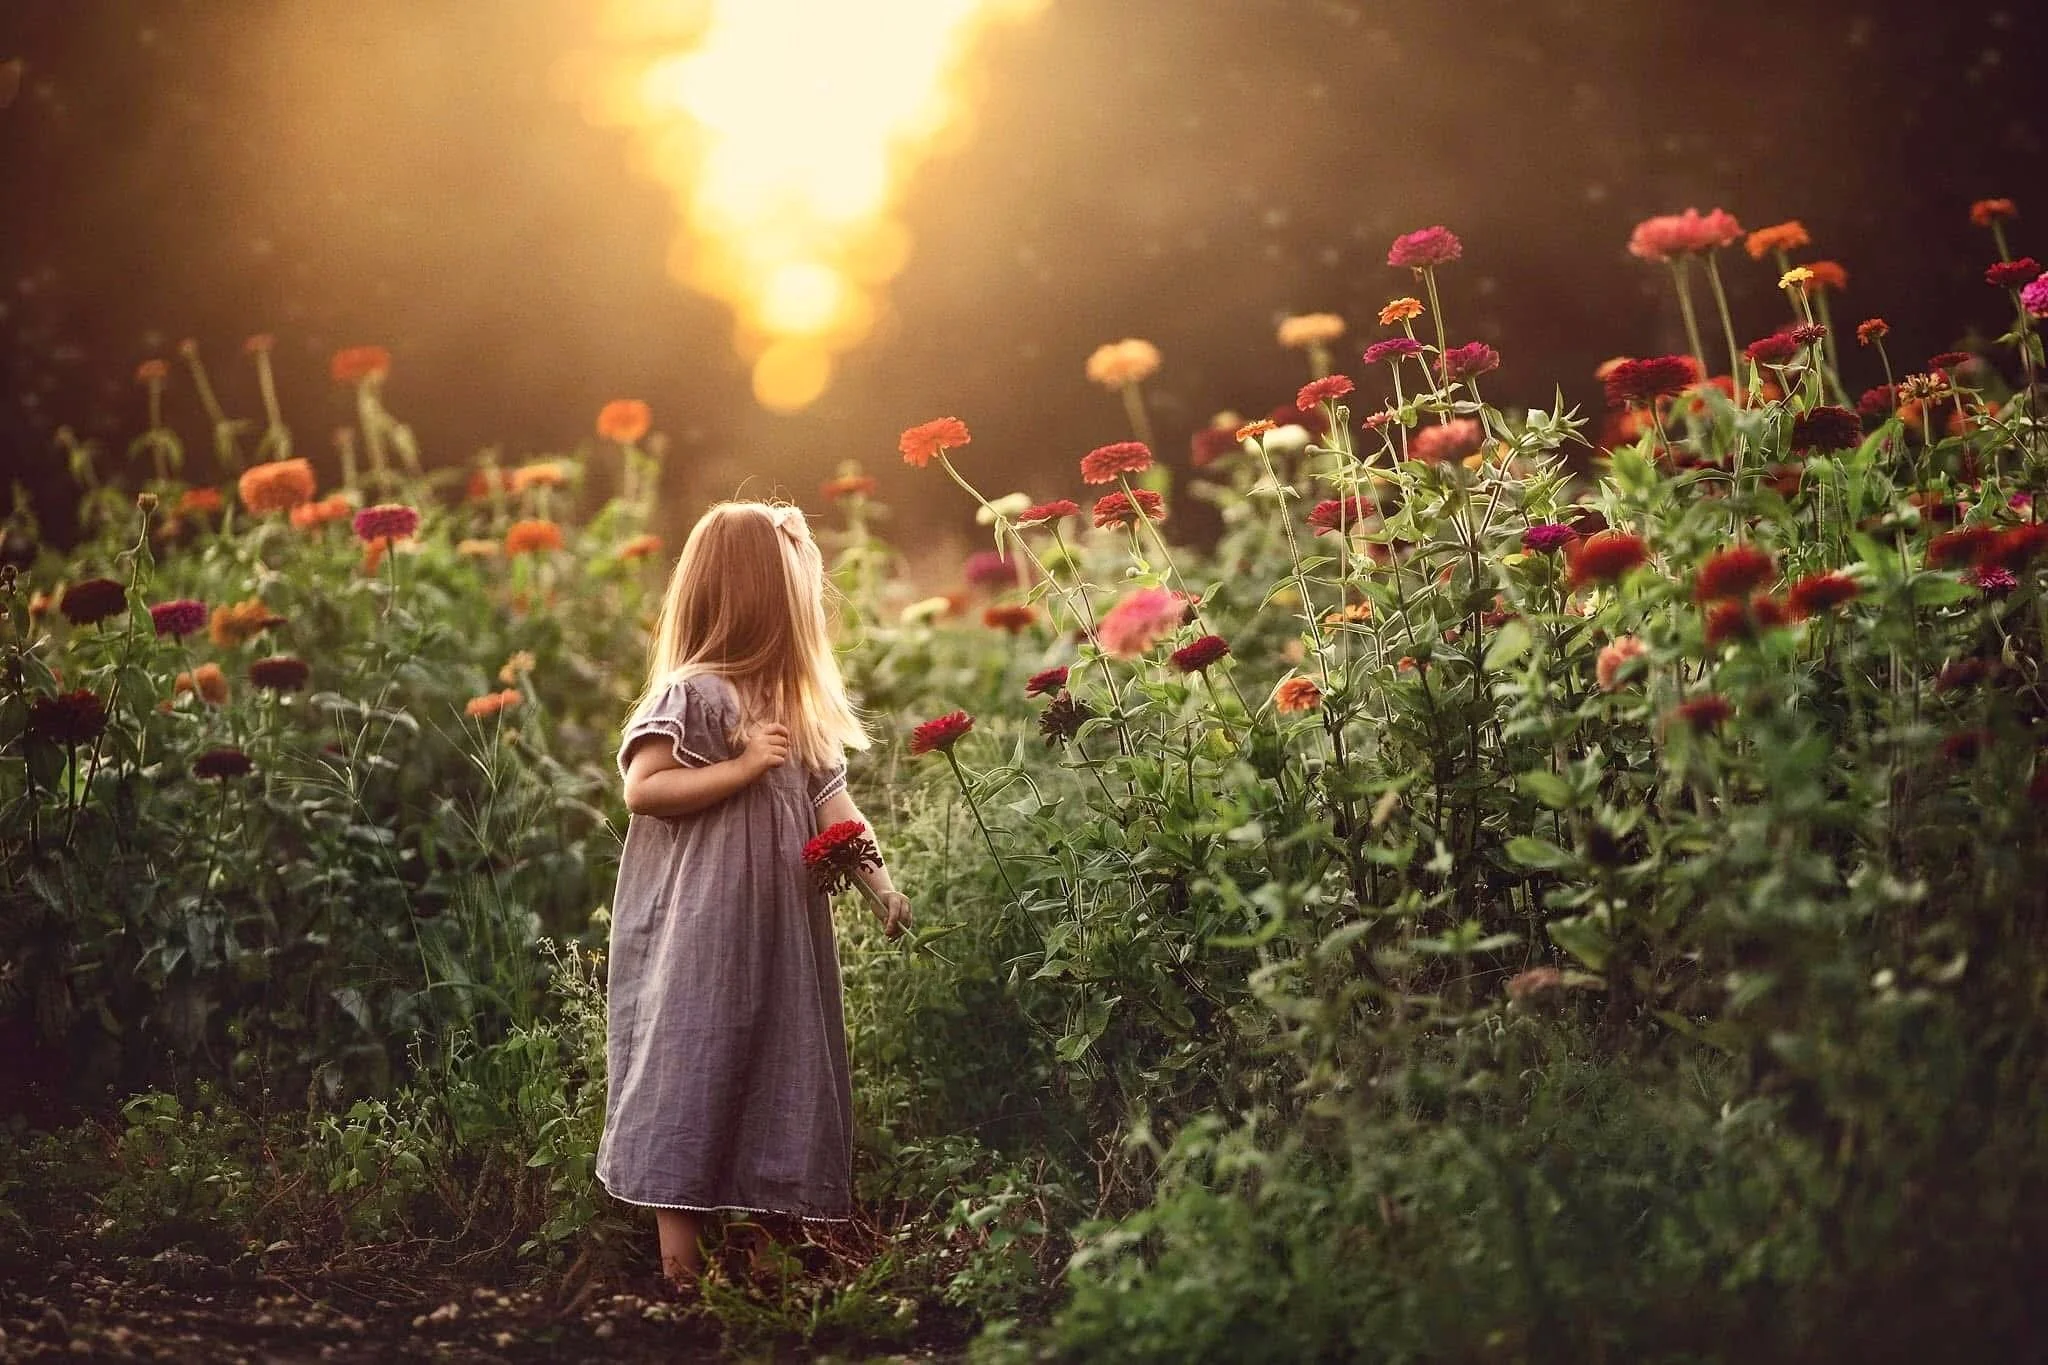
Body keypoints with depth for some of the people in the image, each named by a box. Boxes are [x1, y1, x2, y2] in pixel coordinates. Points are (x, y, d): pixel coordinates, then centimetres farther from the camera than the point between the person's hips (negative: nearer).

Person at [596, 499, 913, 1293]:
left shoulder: (793, 700, 11)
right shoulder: (694, 693, -13)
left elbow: (830, 798, 10)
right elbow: (642, 788, -18)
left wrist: (879, 882, -1)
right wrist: (743, 767, -21)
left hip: (778, 926, 8)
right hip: (700, 930, -8)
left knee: (777, 1068, 9)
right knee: (695, 1069, -3)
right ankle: (680, 1255, 3)